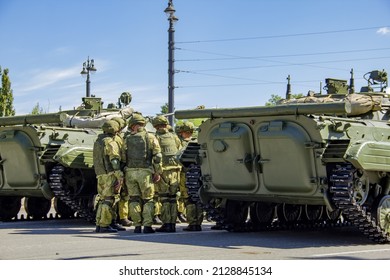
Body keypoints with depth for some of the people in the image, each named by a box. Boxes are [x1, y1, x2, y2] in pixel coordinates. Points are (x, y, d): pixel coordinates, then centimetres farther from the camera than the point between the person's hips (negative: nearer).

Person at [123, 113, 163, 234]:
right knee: (148, 199, 5)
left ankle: (137, 226, 7)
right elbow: (157, 156, -3)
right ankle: (147, 226, -1)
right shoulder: (150, 137, 3)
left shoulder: (127, 138, 7)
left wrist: (122, 173, 8)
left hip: (130, 171, 2)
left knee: (134, 199, 8)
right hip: (145, 171, -2)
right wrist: (158, 172, 0)